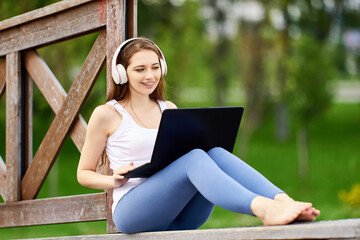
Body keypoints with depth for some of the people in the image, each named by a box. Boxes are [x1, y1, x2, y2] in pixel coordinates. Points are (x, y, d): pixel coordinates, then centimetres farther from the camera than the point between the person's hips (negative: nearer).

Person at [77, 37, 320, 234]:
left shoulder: (170, 110, 21)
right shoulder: (106, 114, 6)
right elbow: (84, 173, 10)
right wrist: (114, 180, -11)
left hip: (180, 216, 5)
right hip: (132, 210, -5)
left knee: (216, 152, -24)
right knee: (195, 158, -32)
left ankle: (284, 202, -48)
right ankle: (263, 208, -58)